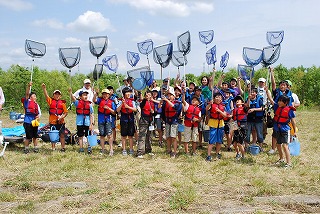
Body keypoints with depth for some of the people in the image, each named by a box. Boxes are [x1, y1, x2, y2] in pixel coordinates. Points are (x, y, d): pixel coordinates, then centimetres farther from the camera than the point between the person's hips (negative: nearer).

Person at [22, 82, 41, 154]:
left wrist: (38, 116, -7)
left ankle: (35, 148, 21)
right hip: (28, 122, -5)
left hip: (35, 122, 6)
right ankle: (26, 148, 10)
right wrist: (28, 86, -29)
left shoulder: (36, 104, 16)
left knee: (35, 136, 12)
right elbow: (27, 94, -15)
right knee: (28, 136, -3)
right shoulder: (27, 101, 0)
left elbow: (39, 113, 16)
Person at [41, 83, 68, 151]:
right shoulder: (51, 101, 6)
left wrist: (62, 117, -12)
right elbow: (46, 95, -12)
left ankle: (63, 147, 15)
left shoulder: (62, 103, 7)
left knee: (62, 135, 5)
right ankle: (53, 148, 15)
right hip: (52, 121, 0)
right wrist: (44, 88, -27)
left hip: (61, 122, 0)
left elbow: (66, 112, 6)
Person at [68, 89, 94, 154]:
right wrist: (70, 92, -37)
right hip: (80, 122, 0)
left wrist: (91, 124, -4)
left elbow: (91, 115, 1)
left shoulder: (89, 104, 1)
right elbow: (73, 98, -19)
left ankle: (89, 148, 14)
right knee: (80, 136, 9)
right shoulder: (77, 102, 1)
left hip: (87, 122, 0)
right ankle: (81, 149, 18)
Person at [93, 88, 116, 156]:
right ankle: (103, 149, 18)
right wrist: (96, 93, -28)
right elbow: (94, 100, -15)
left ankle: (111, 150, -7)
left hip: (108, 120, -2)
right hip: (101, 120, 2)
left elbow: (114, 112, 3)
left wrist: (108, 108, -12)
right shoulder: (100, 100, 8)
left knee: (109, 135, -11)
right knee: (102, 135, 9)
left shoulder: (111, 102, 6)